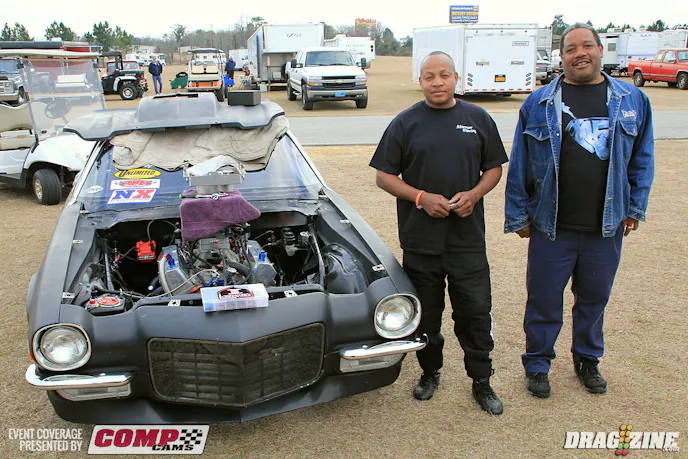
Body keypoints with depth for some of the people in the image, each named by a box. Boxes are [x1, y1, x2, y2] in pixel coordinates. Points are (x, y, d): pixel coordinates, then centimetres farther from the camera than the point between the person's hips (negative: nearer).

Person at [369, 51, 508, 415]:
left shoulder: (478, 119, 7)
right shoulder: (405, 123, 1)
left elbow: (494, 168, 12)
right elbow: (383, 176, 0)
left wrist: (473, 195, -8)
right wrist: (421, 197, -14)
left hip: (468, 238, 1)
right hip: (420, 239, 0)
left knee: (475, 311, 5)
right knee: (426, 314, 12)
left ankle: (481, 382, 23)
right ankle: (430, 372, 33)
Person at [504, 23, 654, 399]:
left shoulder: (633, 100, 4)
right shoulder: (538, 103, -1)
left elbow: (642, 160, 12)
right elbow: (518, 166, 1)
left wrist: (635, 207, 8)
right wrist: (518, 216, 0)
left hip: (607, 227, 2)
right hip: (550, 226, -2)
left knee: (594, 298, 17)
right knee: (544, 300, 8)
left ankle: (588, 360, 39)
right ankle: (537, 364, 28)